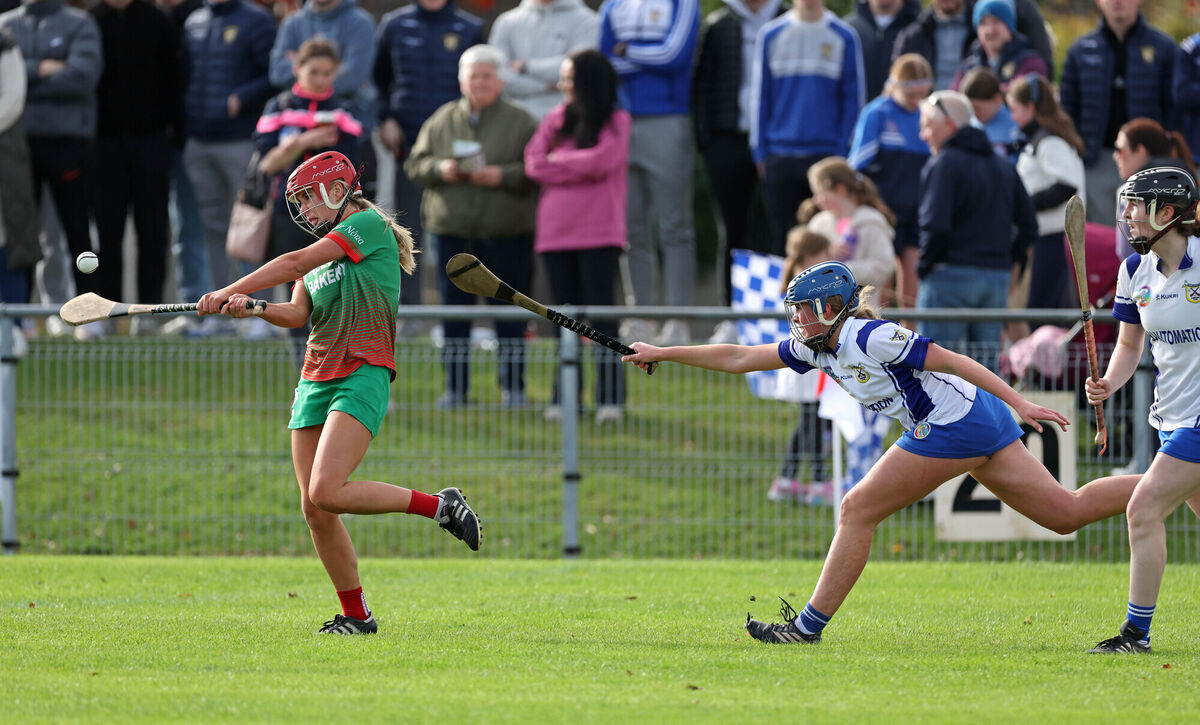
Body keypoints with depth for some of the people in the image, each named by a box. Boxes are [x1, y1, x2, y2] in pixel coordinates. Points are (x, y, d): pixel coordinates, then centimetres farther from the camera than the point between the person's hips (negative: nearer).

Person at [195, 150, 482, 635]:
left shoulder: (370, 226, -2)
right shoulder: (318, 258, 22)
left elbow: (297, 263, -9)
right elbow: (297, 314, 5)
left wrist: (230, 291, -8)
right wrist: (249, 307, -14)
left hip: (363, 374, -8)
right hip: (315, 378, 8)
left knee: (327, 491, -24)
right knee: (314, 509, 0)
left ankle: (440, 505, -8)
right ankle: (356, 615, 9)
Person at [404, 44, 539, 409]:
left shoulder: (521, 122, 2)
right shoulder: (442, 121, 10)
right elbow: (415, 164, 11)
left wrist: (502, 176, -17)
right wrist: (440, 170, -9)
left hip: (506, 232, -3)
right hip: (451, 228, 3)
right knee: (454, 308, 4)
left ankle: (513, 387, 8)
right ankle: (455, 387, 10)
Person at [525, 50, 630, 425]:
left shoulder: (616, 122, 1)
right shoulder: (555, 118, 12)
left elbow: (602, 160, -15)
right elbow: (533, 164, 2)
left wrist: (557, 160, -2)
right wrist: (580, 167, -7)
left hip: (598, 234, -4)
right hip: (555, 231, 4)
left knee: (600, 313, -7)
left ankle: (610, 397, -6)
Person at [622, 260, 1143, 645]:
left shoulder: (867, 337, -17)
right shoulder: (816, 348, 10)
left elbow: (951, 360, -18)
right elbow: (740, 358, 15)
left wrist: (1020, 405, -21)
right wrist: (663, 354, 13)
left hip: (952, 428, -9)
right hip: (978, 422, 9)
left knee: (857, 511, -3)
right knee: (1067, 512, 7)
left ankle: (809, 626, 3)